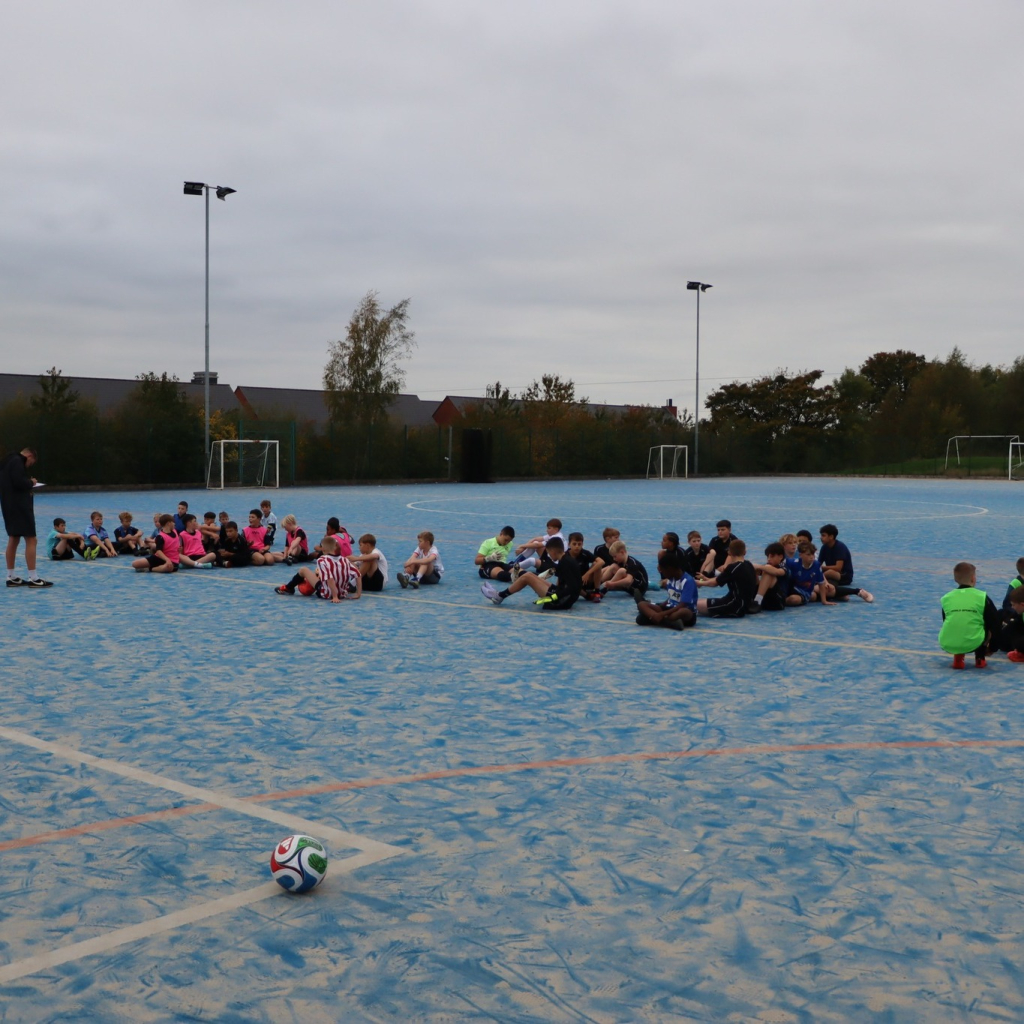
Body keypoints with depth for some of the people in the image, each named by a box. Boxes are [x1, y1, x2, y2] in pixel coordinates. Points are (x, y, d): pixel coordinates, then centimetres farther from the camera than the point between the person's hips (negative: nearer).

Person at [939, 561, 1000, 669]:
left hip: (948, 645, 2)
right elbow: (995, 623, 7)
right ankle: (980, 658, 22)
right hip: (973, 644, -2)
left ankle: (958, 657, 15)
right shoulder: (982, 597, 2)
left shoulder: (946, 598, 9)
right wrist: (986, 643, 24)